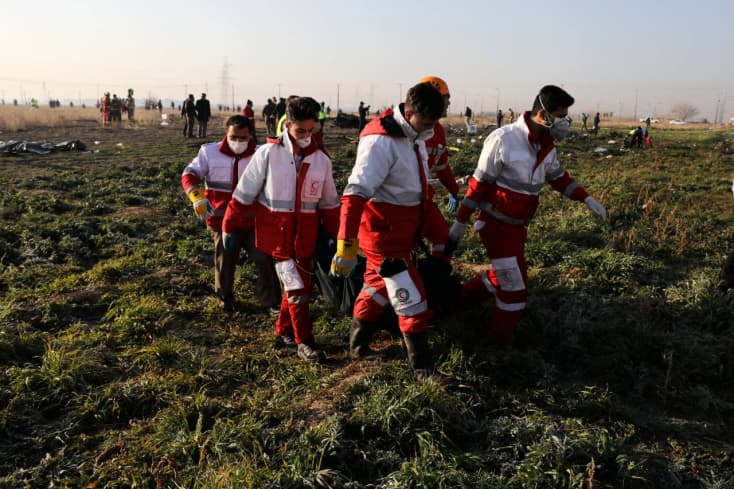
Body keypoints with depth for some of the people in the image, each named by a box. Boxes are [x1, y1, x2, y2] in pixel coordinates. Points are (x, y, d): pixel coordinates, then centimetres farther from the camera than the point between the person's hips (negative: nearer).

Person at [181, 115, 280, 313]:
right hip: (222, 221, 0)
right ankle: (225, 300, 35)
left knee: (265, 260, -1)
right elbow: (190, 173, -2)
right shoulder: (210, 152, -5)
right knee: (225, 262, 13)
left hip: (253, 221, 0)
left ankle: (270, 301, 16)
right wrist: (196, 196, -20)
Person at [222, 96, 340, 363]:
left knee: (300, 284, 12)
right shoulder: (268, 154, -10)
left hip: (306, 235, 4)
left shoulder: (321, 159, 0)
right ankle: (304, 341, 8)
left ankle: (284, 331, 32)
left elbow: (329, 202, 10)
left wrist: (335, 236, 11)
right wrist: (229, 228, -1)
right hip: (276, 233, -4)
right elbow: (244, 194, -4)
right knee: (295, 286, -5)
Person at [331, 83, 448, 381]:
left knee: (379, 286, 21)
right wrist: (346, 245, -38)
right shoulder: (380, 141, -25)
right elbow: (355, 193, -33)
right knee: (411, 299, -5)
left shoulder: (413, 135, 4)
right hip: (383, 233, -9)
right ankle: (423, 368, 9)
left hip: (403, 230, 9)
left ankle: (358, 345, 38)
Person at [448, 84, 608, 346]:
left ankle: (460, 299, 40)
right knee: (515, 286, 0)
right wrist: (461, 221, -12)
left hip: (518, 225, 8)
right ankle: (502, 341, 20)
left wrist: (587, 199, 5)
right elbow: (479, 183, -17)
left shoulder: (546, 145, 2)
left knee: (503, 276, 20)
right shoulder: (503, 140, -21)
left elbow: (558, 177, 16)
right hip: (497, 224, -8)